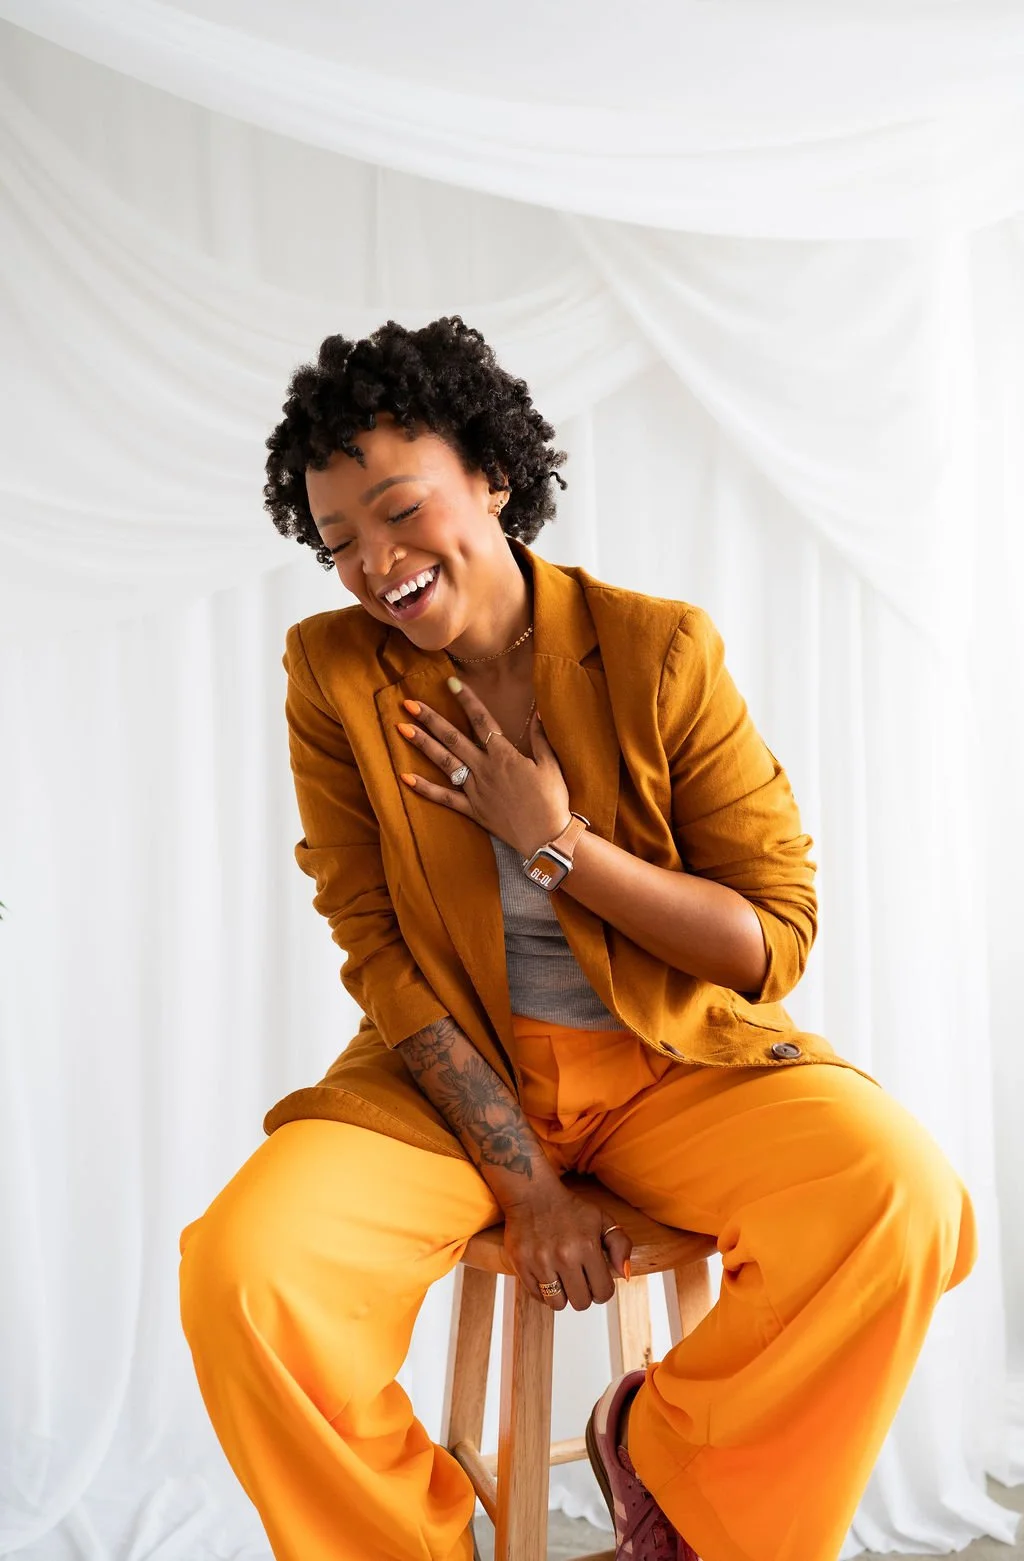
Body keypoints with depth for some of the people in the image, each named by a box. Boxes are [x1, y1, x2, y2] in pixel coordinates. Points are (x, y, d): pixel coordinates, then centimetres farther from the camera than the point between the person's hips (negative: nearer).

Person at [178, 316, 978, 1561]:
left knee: (900, 1200, -27)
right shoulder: (332, 673, -3)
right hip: (453, 1072, 1)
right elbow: (382, 954, -5)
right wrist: (526, 1183, -13)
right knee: (243, 1270, -26)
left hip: (675, 1062, 0)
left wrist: (556, 842, -16)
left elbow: (775, 941, -6)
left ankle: (662, 1451, 2)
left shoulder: (662, 652, -7)